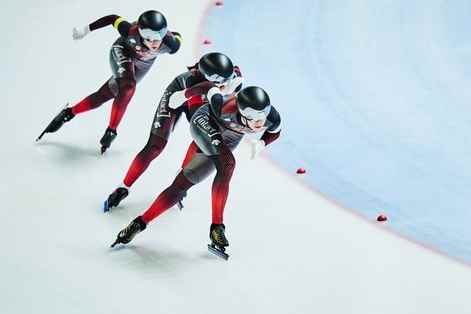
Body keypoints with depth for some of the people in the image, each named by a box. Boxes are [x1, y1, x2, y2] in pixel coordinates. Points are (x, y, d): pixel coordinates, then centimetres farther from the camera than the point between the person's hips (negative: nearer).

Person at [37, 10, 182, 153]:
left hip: (143, 64, 3)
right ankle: (111, 130, -13)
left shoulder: (170, 43, -39)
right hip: (123, 51, -3)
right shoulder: (131, 31, -41)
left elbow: (177, 36, -15)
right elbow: (114, 18, -22)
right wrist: (86, 29, -15)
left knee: (104, 95, 2)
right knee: (128, 86, -28)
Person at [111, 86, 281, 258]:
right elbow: (213, 92, -21)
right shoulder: (227, 108, -43)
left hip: (229, 139, 4)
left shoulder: (272, 118, -33)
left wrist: (261, 143, -25)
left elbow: (274, 132, -7)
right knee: (227, 164, -27)